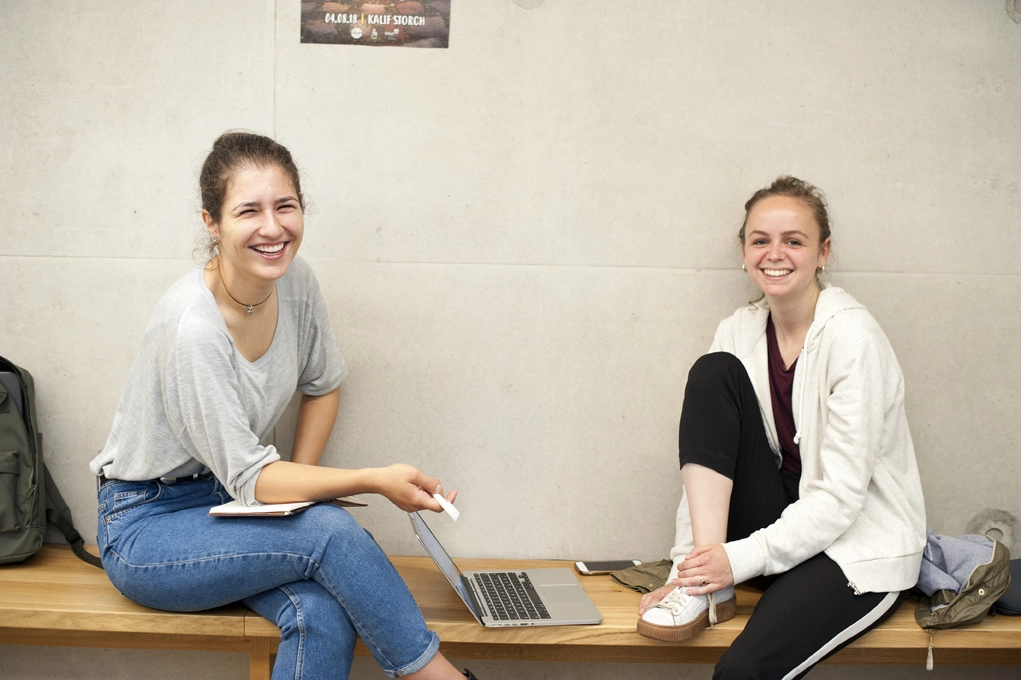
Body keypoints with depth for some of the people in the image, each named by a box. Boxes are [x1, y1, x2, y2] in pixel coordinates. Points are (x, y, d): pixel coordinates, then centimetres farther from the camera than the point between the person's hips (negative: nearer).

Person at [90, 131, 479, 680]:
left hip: (223, 502, 6)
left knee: (324, 613, -24)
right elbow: (249, 478, -25)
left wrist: (299, 482, -1)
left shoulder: (295, 281, -7)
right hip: (146, 526, -5)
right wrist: (375, 481, -34)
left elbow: (323, 382, 11)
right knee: (330, 531, -27)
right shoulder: (191, 327, -28)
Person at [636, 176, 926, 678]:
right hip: (786, 519, 7)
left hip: (861, 547, -6)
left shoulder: (852, 337, -17)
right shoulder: (741, 331, 1)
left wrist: (740, 558, -23)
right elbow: (707, 451, -2)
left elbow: (842, 493, -19)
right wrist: (687, 565, -11)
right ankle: (706, 588, -17)